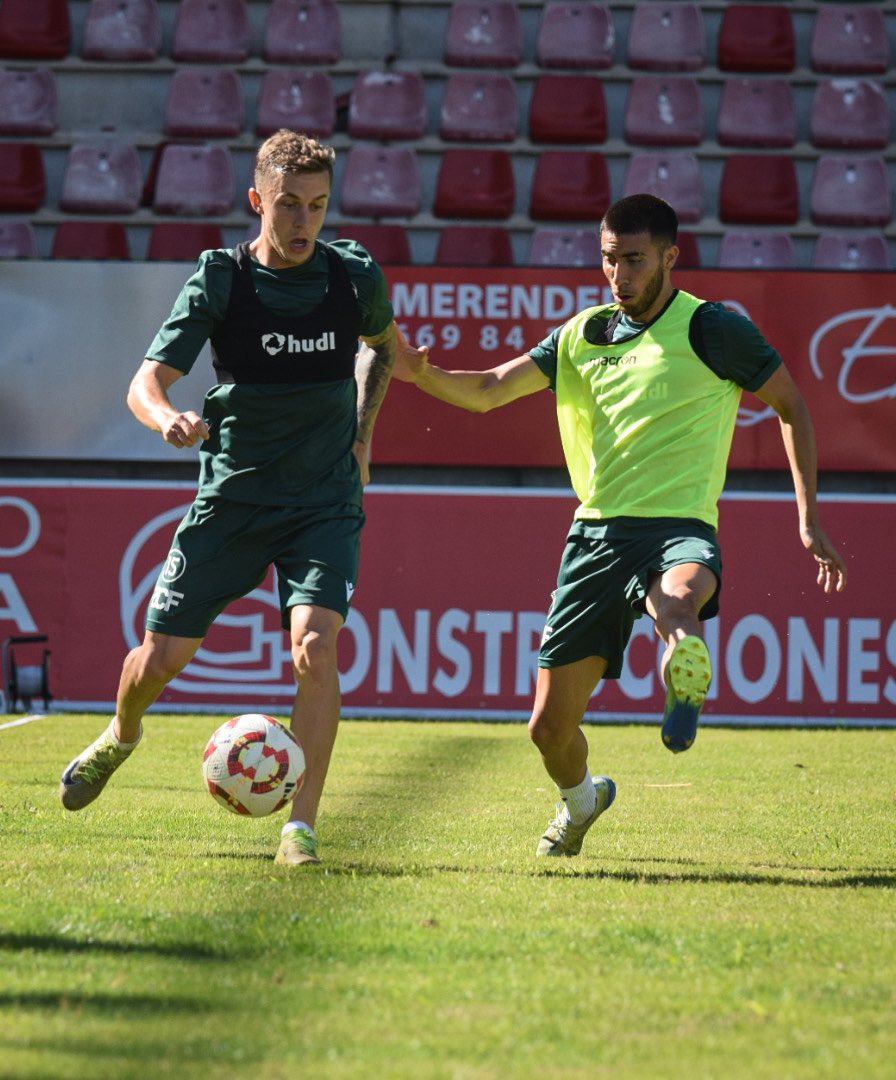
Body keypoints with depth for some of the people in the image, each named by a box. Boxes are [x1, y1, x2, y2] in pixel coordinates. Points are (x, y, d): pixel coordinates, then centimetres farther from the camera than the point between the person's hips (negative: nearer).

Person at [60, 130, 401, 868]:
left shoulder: (357, 277, -3)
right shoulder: (221, 280, -10)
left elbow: (383, 345, 21)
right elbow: (148, 380, -16)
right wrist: (168, 420, -39)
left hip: (325, 502, 0)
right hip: (232, 496, 0)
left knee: (315, 645, -23)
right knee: (162, 657, 7)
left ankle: (302, 826, -16)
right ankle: (122, 736, 43)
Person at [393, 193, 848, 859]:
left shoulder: (712, 329, -1)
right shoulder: (585, 334, 12)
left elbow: (791, 405, 9)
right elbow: (488, 391, 9)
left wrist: (808, 519, 4)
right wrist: (422, 374, -13)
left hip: (678, 527, -4)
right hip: (597, 531, 4)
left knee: (679, 598, -45)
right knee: (550, 726, 8)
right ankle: (580, 802, 34)